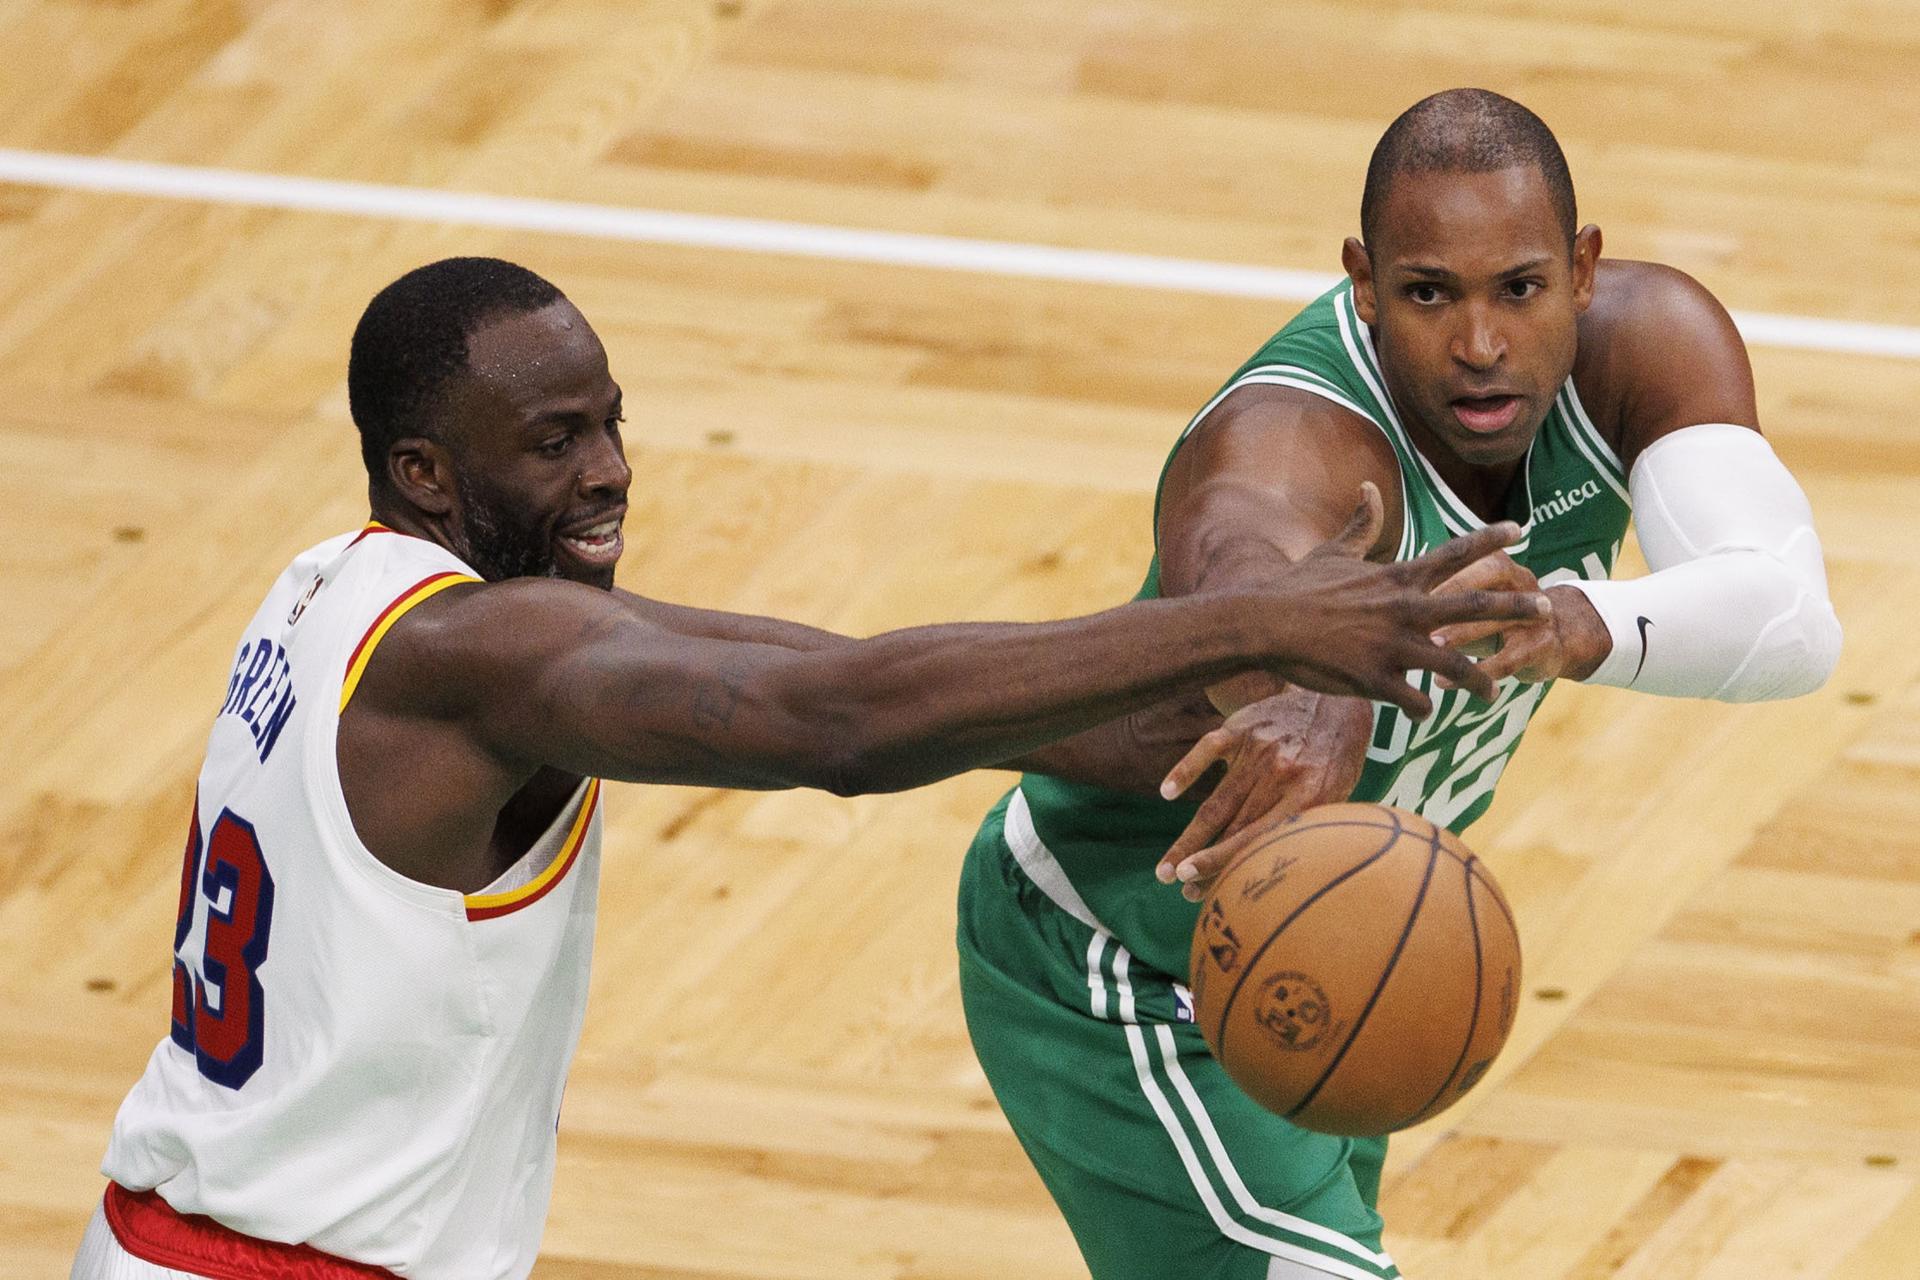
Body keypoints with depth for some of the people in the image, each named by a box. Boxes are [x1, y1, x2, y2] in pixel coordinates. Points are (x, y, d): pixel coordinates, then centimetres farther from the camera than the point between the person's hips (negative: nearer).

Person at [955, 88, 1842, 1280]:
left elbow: (1792, 621, -37)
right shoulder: (1293, 441, -38)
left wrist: (1577, 626, -57)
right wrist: (1316, 698, -88)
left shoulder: (1648, 342, -21)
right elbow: (1239, 561, -64)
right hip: (1121, 991, -8)